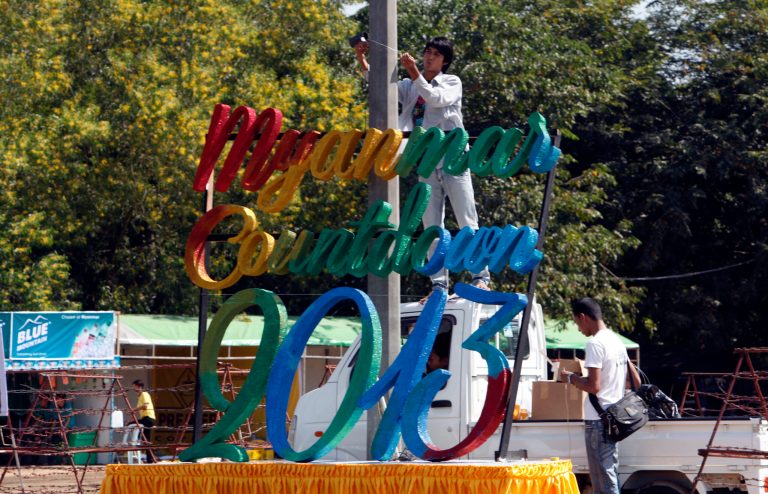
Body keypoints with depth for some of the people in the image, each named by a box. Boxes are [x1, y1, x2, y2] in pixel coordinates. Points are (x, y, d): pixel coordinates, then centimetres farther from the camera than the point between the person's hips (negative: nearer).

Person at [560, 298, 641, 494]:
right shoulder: (616, 341, 14)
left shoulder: (595, 344, -15)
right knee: (609, 476, 14)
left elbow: (593, 385, -20)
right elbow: (635, 380, 20)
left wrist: (571, 378, -5)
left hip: (598, 419, -9)